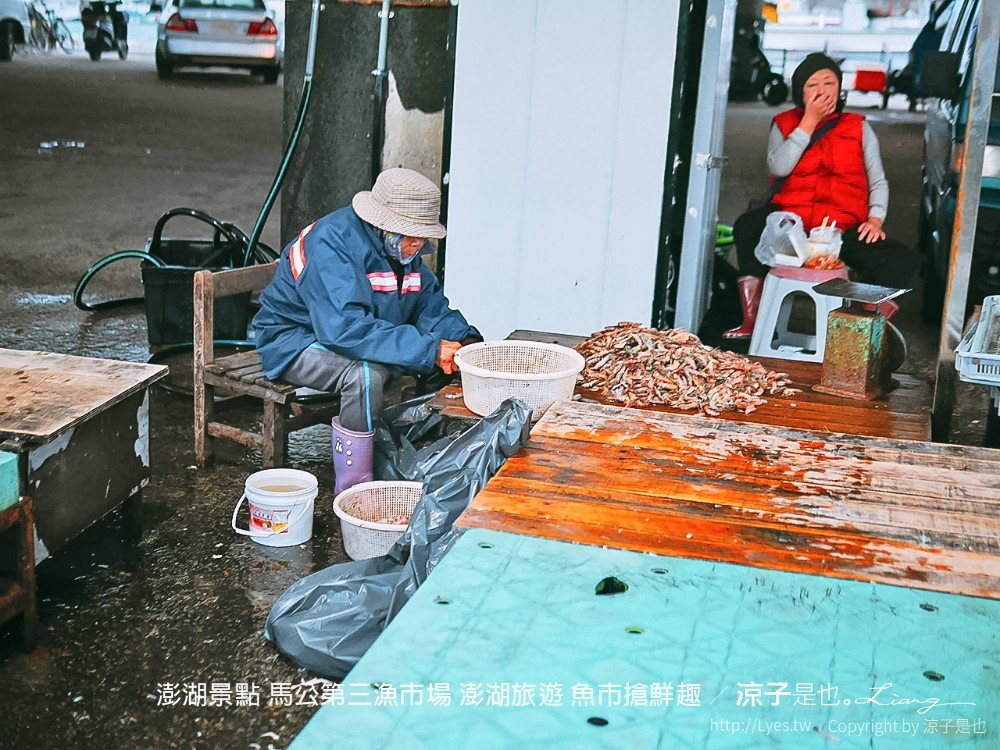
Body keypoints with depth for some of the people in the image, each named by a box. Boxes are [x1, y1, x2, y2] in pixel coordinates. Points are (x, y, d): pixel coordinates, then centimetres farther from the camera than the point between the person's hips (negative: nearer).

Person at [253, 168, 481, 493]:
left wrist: (463, 340, -19)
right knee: (366, 373, -36)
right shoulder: (333, 242, -29)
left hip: (357, 334, 8)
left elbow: (430, 303, 3)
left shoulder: (402, 246, -2)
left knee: (445, 358, -7)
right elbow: (345, 328, -39)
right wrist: (427, 349, -41)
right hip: (295, 341, -8)